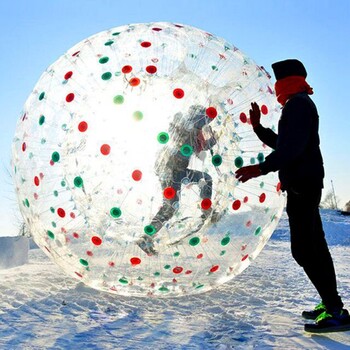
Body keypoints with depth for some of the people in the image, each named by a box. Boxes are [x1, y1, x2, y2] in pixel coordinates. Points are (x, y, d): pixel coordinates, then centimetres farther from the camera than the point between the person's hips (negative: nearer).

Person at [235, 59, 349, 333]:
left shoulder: (298, 103, -10)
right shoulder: (299, 105, 23)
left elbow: (293, 146, -23)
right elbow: (282, 144, 28)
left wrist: (261, 168, -25)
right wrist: (258, 127, 21)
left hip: (302, 184, -11)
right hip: (304, 184, 11)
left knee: (304, 249, -14)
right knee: (314, 245, 13)